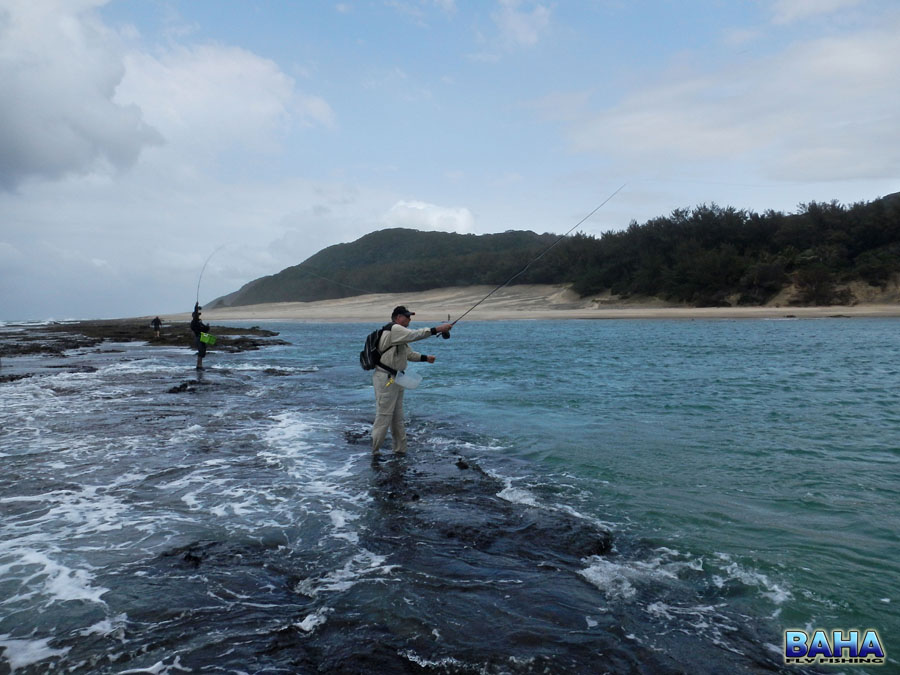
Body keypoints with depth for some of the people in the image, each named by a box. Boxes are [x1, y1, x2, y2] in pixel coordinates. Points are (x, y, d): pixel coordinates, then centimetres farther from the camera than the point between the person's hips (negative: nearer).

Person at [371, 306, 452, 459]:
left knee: (397, 417, 13)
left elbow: (409, 353, 21)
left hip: (395, 379, 11)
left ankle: (400, 450, 20)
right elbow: (415, 335, -24)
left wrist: (425, 358, 9)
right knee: (384, 416, -6)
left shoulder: (399, 334, 20)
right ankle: (375, 451, 2)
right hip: (386, 379, -11)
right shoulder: (394, 329, -13)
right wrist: (437, 329, -25)